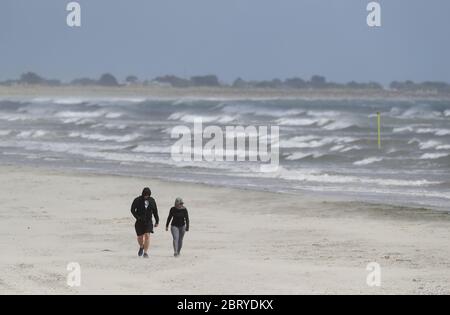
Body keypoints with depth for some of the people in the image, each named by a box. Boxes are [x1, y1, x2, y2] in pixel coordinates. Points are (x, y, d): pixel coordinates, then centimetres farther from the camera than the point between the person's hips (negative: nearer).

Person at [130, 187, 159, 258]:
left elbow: (155, 211, 11)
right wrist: (138, 217, -21)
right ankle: (141, 247, 40)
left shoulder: (152, 200, 2)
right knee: (140, 237, 8)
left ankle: (145, 253, -11)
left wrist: (157, 221, 12)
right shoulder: (137, 200, -7)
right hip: (139, 222, 0)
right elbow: (132, 210, -8)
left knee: (147, 236, -14)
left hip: (148, 221, 0)